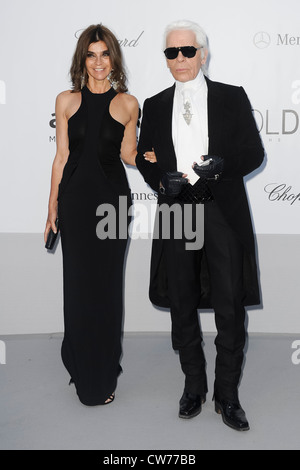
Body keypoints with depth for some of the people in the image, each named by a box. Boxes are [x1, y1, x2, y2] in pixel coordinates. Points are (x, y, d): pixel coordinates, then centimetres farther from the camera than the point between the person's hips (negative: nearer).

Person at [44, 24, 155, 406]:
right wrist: (52, 208, 4)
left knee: (107, 283, 5)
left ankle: (104, 372, 23)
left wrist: (153, 157, -11)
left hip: (113, 199, 0)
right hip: (75, 198, 1)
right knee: (78, 281, 6)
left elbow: (127, 155, 8)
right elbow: (61, 157, 5)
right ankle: (82, 368, 26)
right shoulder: (66, 101, 5)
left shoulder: (127, 104, 3)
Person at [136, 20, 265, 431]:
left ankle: (227, 395, 18)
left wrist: (221, 167, -17)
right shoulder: (155, 105, 12)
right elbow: (144, 157, 13)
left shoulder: (233, 98, 6)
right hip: (176, 212, 3)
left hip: (224, 214, -2)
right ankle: (194, 386, 28)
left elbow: (254, 153, 2)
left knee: (230, 308, 1)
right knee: (182, 307, 10)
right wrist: (163, 181, -8)